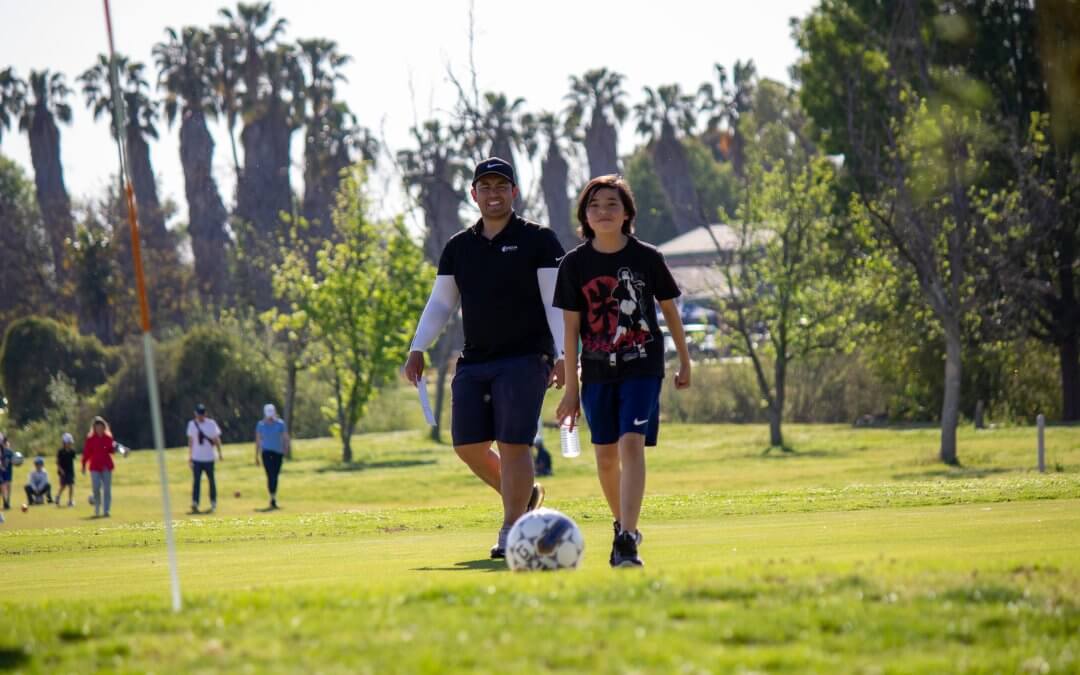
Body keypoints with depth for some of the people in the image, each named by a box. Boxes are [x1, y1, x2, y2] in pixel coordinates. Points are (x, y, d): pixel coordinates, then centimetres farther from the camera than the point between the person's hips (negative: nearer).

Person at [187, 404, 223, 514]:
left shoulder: (211, 424, -1)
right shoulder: (192, 424, 5)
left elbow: (216, 439, 3)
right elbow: (190, 441, 10)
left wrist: (220, 453, -1)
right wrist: (189, 456, 8)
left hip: (209, 458, -1)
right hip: (196, 458, 1)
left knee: (211, 481, 7)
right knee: (196, 481, -7)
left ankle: (213, 504, 17)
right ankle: (195, 504, -13)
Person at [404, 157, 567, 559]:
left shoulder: (538, 241, 0)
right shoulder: (458, 248, 13)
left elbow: (556, 303, -4)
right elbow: (440, 303, 15)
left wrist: (563, 355, -14)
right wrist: (418, 349, 4)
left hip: (525, 359, -5)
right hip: (473, 362, 5)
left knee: (513, 444, -11)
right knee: (467, 445, 1)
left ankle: (511, 530, -4)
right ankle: (524, 496, 24)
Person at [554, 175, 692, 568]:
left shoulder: (647, 258, -3)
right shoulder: (575, 264, -1)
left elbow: (669, 310, 9)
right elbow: (571, 327, 1)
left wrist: (684, 362, 16)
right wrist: (571, 387, 0)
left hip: (643, 368, -2)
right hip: (597, 373, 2)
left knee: (632, 444, -17)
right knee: (606, 455, 10)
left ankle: (627, 538, -24)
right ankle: (622, 525, 33)